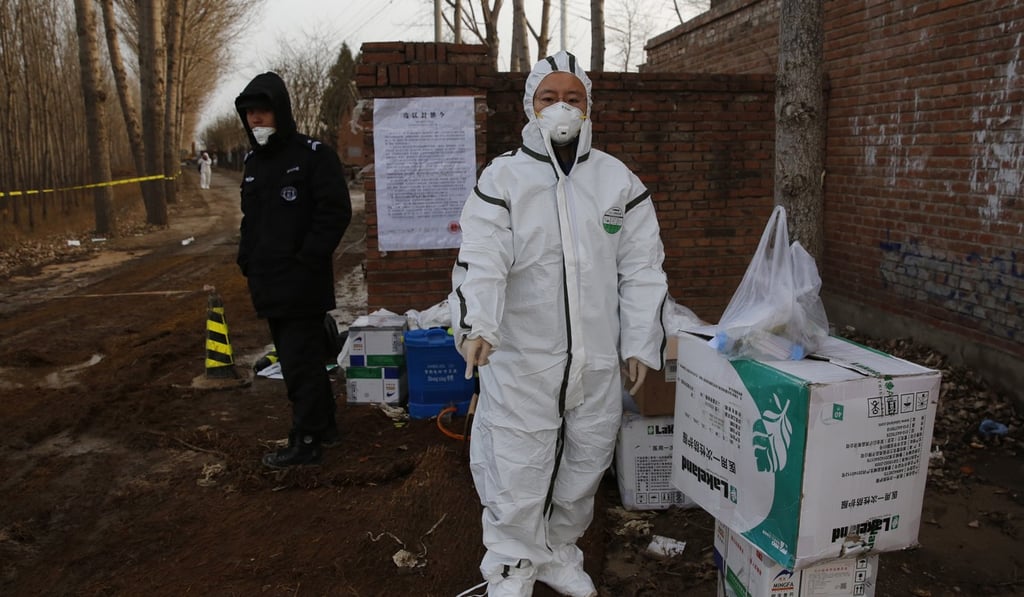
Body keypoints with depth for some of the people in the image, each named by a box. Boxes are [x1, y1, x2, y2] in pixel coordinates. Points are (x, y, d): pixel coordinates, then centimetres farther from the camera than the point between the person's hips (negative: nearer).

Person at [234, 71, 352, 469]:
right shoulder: (253, 160, 15)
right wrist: (247, 259, 11)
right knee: (298, 358, 15)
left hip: (302, 283, -8)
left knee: (301, 361, -4)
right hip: (269, 283, 8)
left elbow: (336, 211, -14)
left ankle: (306, 441, 8)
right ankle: (324, 425, 29)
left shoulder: (313, 155, -9)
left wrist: (308, 259, -17)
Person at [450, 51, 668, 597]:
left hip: (597, 360, 4)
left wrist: (640, 344, 2)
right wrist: (477, 325, -32)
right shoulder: (502, 178, -2)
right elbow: (483, 260, -14)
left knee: (583, 469, 17)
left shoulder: (619, 181, 7)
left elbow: (641, 268, 7)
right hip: (520, 358, -3)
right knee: (516, 475, 3)